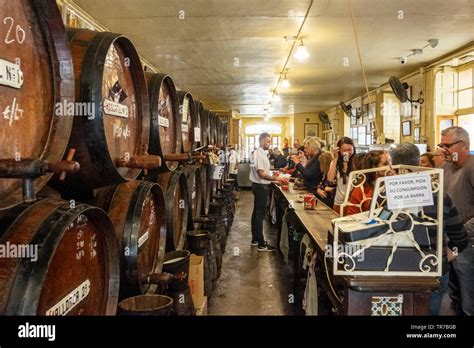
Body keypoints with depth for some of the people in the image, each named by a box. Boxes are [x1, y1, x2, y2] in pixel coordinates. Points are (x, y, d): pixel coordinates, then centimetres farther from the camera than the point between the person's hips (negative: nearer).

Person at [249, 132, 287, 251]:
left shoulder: (260, 153, 12)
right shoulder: (259, 154, -19)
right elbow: (261, 174, -25)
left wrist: (273, 181, 12)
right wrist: (276, 178, -26)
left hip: (260, 186, 11)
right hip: (261, 187, -11)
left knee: (257, 212, 16)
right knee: (260, 214, -6)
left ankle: (255, 239, 27)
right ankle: (261, 244, -1)